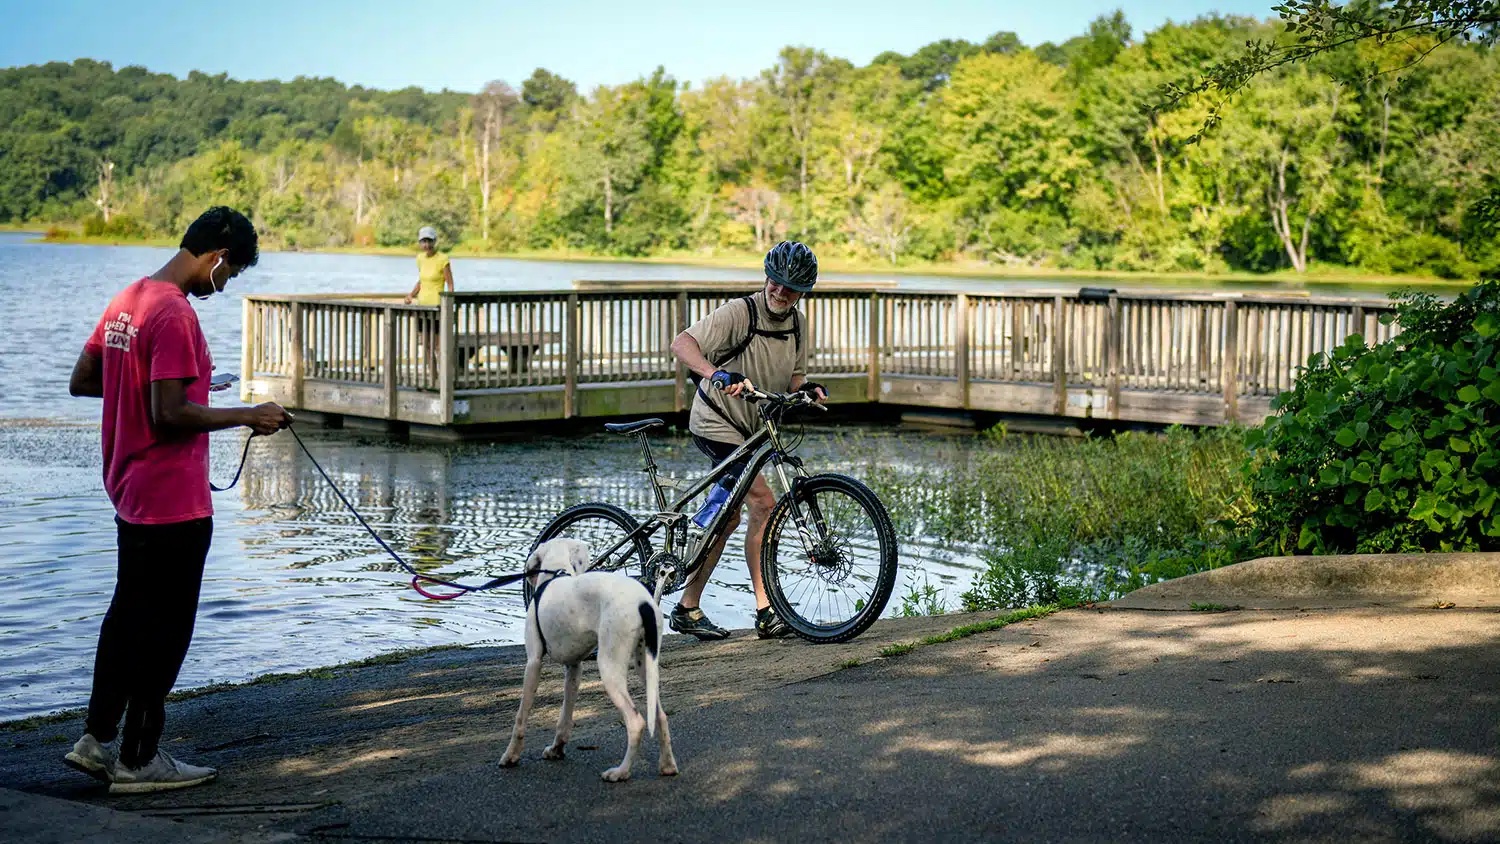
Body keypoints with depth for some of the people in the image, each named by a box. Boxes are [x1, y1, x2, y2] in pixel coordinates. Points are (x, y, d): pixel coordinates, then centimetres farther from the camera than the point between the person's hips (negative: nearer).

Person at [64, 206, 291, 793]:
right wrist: (249, 416, -15)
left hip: (130, 494, 10)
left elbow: (81, 381, 17)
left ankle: (97, 739, 25)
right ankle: (138, 760, 9)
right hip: (174, 502, -10)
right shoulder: (175, 315, -20)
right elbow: (171, 414, -25)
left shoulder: (126, 301, 9)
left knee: (128, 615, 18)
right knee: (163, 629, 1)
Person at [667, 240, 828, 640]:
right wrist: (718, 374, -44)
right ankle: (765, 612, -13)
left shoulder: (797, 325, 5)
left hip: (748, 428, 9)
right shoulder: (739, 313, -18)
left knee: (727, 517, 10)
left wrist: (806, 388, -12)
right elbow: (682, 344, -27)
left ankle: (687, 609, 17)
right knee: (764, 503, -17)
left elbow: (793, 378, 12)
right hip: (717, 423, -9)